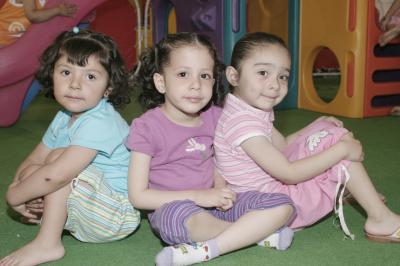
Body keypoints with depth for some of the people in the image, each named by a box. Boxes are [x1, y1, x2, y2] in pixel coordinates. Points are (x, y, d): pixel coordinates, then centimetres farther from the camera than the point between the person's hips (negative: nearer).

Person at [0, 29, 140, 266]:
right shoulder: (63, 119, 7)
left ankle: (47, 245, -18)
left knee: (57, 157, -24)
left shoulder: (99, 122, -25)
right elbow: (34, 160, 12)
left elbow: (57, 175, -33)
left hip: (117, 216, -9)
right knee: (30, 173, 2)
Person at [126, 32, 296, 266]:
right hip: (171, 209, -5)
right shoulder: (147, 127, -10)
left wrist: (220, 190, -6)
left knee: (284, 206, -9)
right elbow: (138, 196, -11)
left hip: (212, 203, 6)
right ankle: (259, 232, -13)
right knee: (189, 216, -40)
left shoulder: (214, 117, 4)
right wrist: (197, 196, -17)